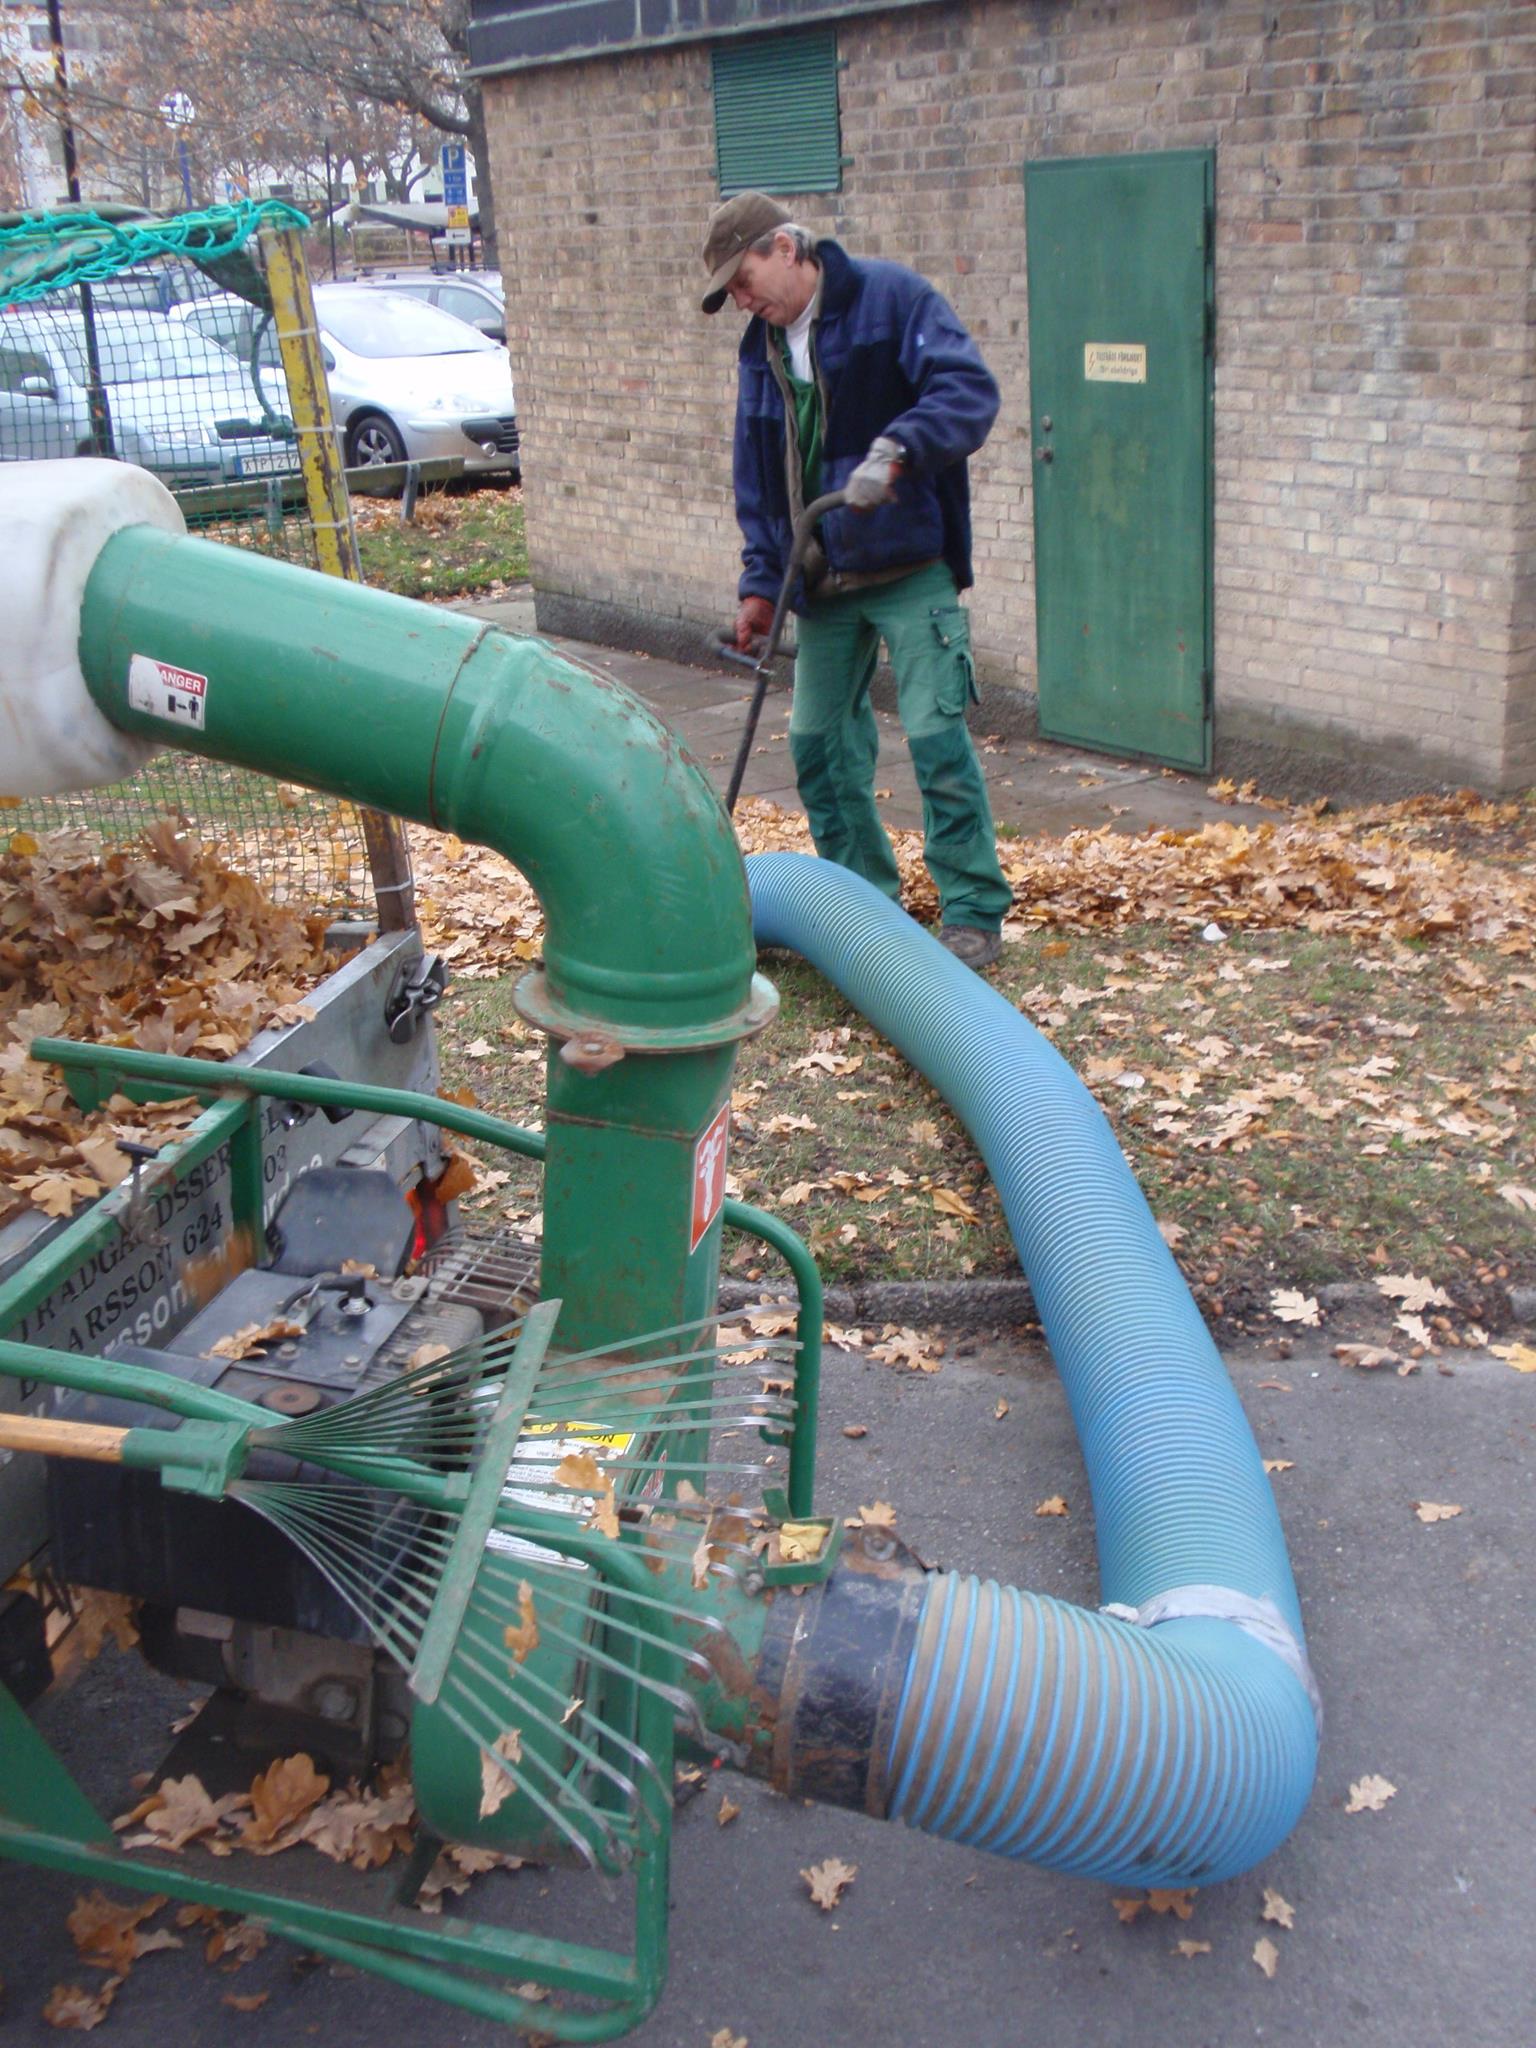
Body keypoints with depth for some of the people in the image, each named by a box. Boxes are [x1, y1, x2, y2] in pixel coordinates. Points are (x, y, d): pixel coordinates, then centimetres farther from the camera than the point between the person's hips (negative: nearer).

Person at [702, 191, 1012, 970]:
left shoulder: (891, 298, -7)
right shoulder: (761, 348, 13)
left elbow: (970, 389, -20)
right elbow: (756, 476, 15)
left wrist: (898, 448, -35)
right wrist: (760, 581, 7)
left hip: (911, 571, -7)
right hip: (824, 582, 7)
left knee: (936, 737, -11)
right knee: (820, 743, 10)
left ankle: (973, 913, 0)